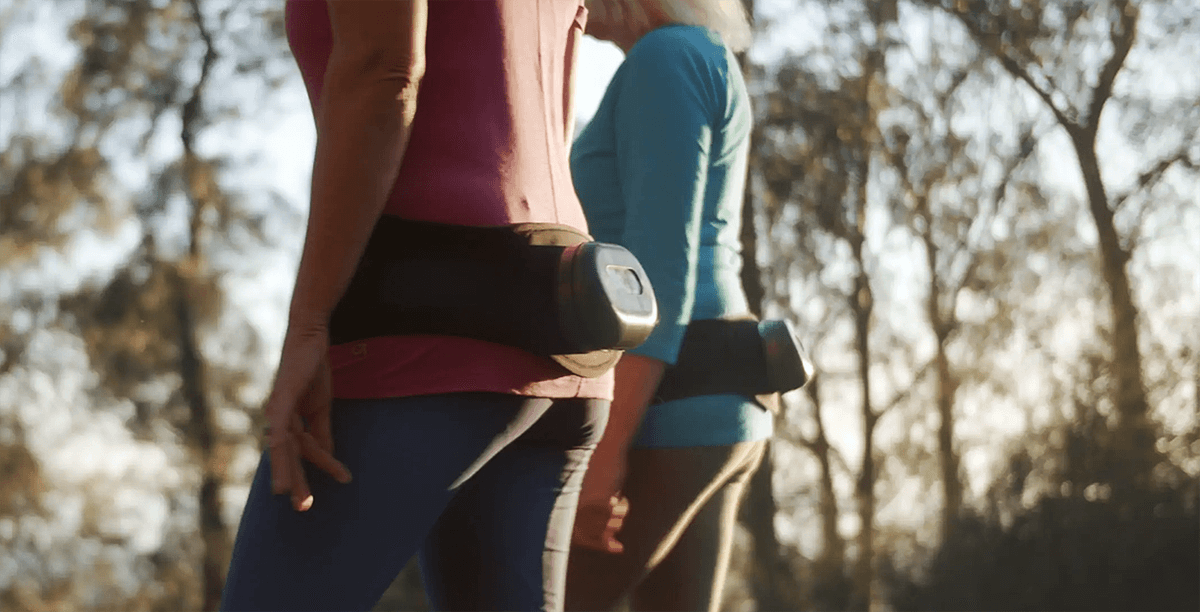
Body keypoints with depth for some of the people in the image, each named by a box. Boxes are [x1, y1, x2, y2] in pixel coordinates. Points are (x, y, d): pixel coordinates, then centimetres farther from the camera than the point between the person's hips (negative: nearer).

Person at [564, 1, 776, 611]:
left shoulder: (667, 59, -10)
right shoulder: (695, 66, 22)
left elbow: (662, 263, -20)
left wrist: (601, 450, -24)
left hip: (664, 412, -10)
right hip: (708, 410, 10)